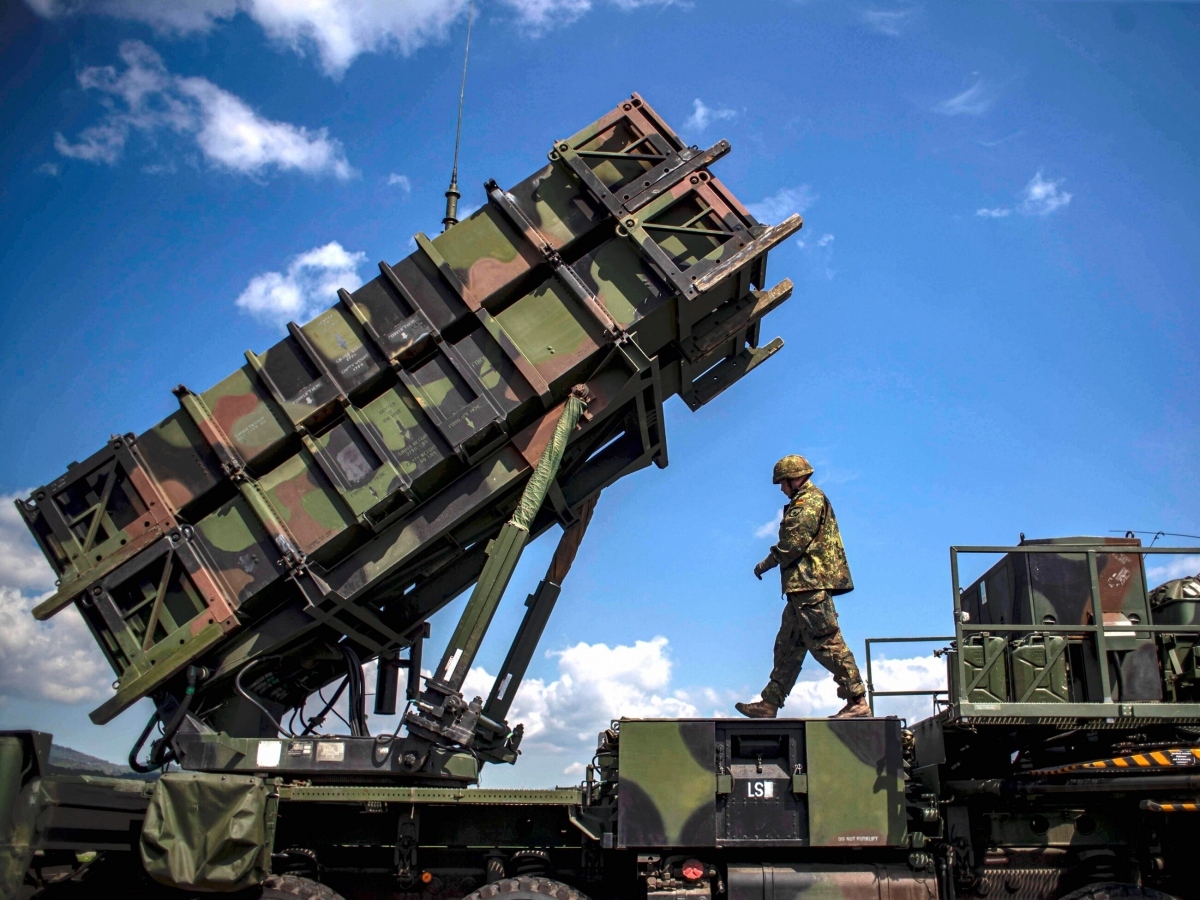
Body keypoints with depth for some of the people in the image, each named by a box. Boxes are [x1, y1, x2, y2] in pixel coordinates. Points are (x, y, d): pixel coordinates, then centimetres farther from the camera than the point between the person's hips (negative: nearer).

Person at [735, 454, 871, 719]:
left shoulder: (810, 500, -7)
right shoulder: (803, 502, 25)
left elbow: (794, 541, -16)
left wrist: (765, 564, -6)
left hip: (811, 584, -11)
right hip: (803, 587, 11)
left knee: (827, 643, -10)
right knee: (787, 646, 10)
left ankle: (857, 702, -7)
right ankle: (769, 703, 14)